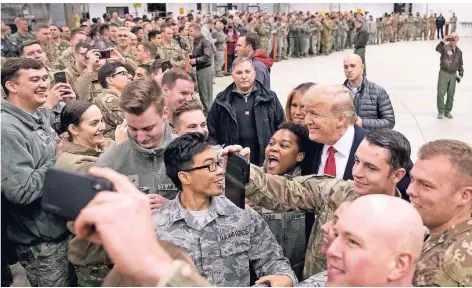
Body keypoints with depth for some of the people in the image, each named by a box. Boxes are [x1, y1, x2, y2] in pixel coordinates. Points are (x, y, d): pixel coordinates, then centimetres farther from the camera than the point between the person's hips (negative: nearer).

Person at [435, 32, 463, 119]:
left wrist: (461, 74, 9)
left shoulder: (459, 51, 10)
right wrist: (443, 41, -46)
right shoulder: (445, 47, -6)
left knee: (451, 94, 8)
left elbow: (460, 64, 18)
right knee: (441, 93, -4)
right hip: (444, 73, -5)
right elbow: (438, 48, -30)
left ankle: (447, 111, 20)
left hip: (453, 74, 5)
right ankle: (440, 112, 7)